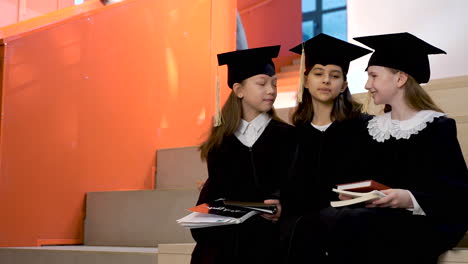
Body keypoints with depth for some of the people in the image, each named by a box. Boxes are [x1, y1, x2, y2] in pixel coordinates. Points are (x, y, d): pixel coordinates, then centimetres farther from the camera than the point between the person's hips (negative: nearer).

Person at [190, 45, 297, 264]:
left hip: (267, 242, -2)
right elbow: (213, 191, 12)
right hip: (222, 241, 3)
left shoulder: (287, 137, 2)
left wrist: (282, 209, -24)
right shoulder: (221, 139, 11)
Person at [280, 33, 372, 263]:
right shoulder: (296, 132, 15)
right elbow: (288, 186, 15)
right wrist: (278, 205, -6)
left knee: (301, 231, -33)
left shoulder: (362, 126, 5)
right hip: (300, 217, 3)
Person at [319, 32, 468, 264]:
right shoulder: (373, 128, 16)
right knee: (324, 220, -27)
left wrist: (410, 199, -24)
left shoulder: (437, 127, -1)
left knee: (345, 225, -33)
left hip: (426, 222, -5)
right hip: (381, 218, 5)